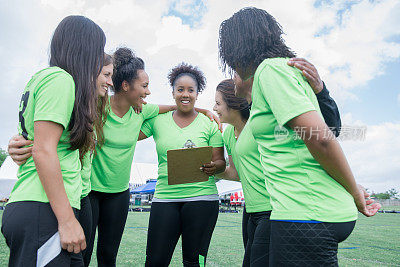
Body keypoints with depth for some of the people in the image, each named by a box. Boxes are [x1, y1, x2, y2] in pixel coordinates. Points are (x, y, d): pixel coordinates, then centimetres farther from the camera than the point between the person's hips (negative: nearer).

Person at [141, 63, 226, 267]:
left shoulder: (209, 124, 5)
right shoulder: (158, 121, 9)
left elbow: (220, 161, 5)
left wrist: (213, 167, -17)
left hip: (201, 197, -1)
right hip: (165, 197, 2)